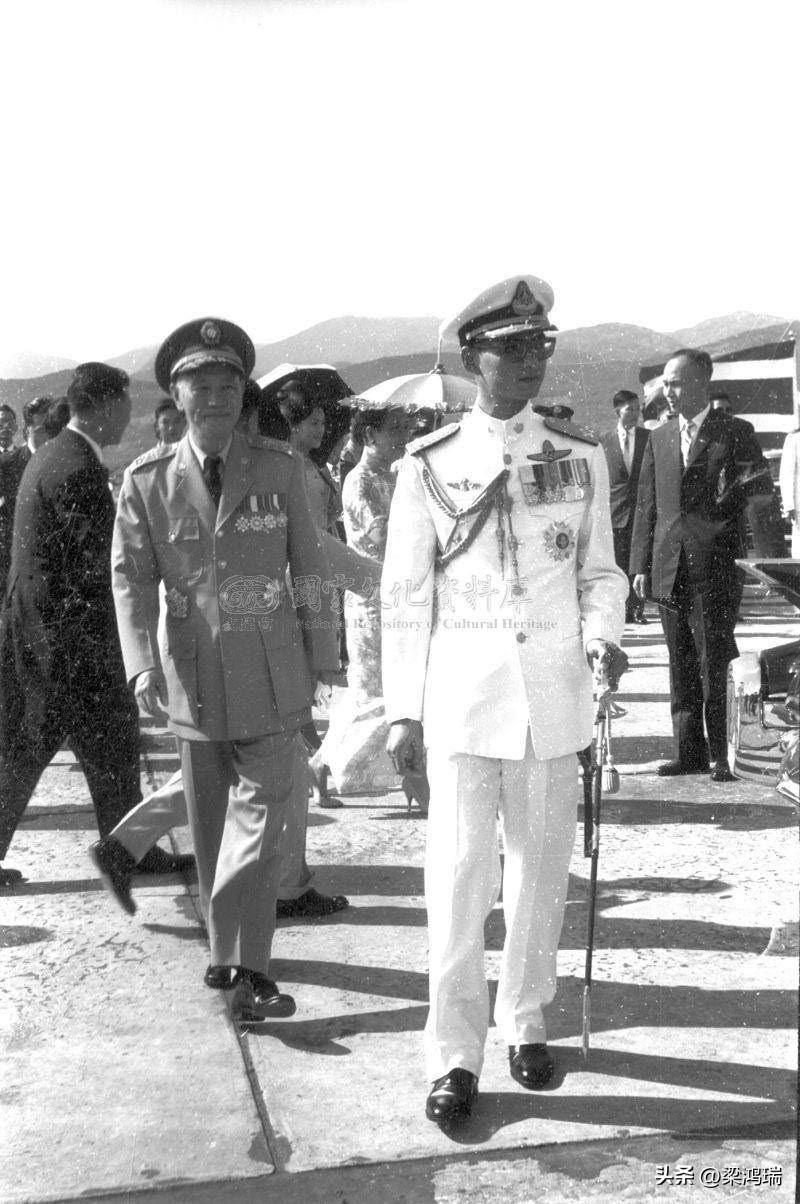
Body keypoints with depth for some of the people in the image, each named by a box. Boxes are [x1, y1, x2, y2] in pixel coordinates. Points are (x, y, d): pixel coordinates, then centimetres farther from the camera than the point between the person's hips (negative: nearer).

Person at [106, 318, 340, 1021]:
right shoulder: (147, 481, 0)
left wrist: (323, 658, 5)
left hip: (271, 672, -1)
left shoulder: (279, 468, -1)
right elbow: (132, 577, -5)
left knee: (260, 810, -7)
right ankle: (228, 952, 28)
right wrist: (142, 663, -19)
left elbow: (308, 567, 3)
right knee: (211, 820, 12)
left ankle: (247, 967, -2)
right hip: (192, 673, 2)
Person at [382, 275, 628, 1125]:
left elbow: (600, 571, 11)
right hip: (463, 697, -2)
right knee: (459, 873, -3)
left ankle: (525, 1022, 30)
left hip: (555, 697, 2)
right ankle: (455, 1055, 10)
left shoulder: (582, 458, 4)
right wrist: (403, 711, -1)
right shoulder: (429, 466, -1)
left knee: (541, 864, 12)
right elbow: (405, 598, 1)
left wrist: (602, 632, -10)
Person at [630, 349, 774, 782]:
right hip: (669, 569, 4)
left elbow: (764, 485, -2)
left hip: (715, 568, -4)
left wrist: (738, 484, -24)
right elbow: (646, 507, 13)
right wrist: (641, 564, 7)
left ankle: (719, 756, 8)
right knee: (681, 667, 9)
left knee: (713, 668, -1)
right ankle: (689, 752, 17)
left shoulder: (734, 433, 1)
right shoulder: (658, 439, 13)